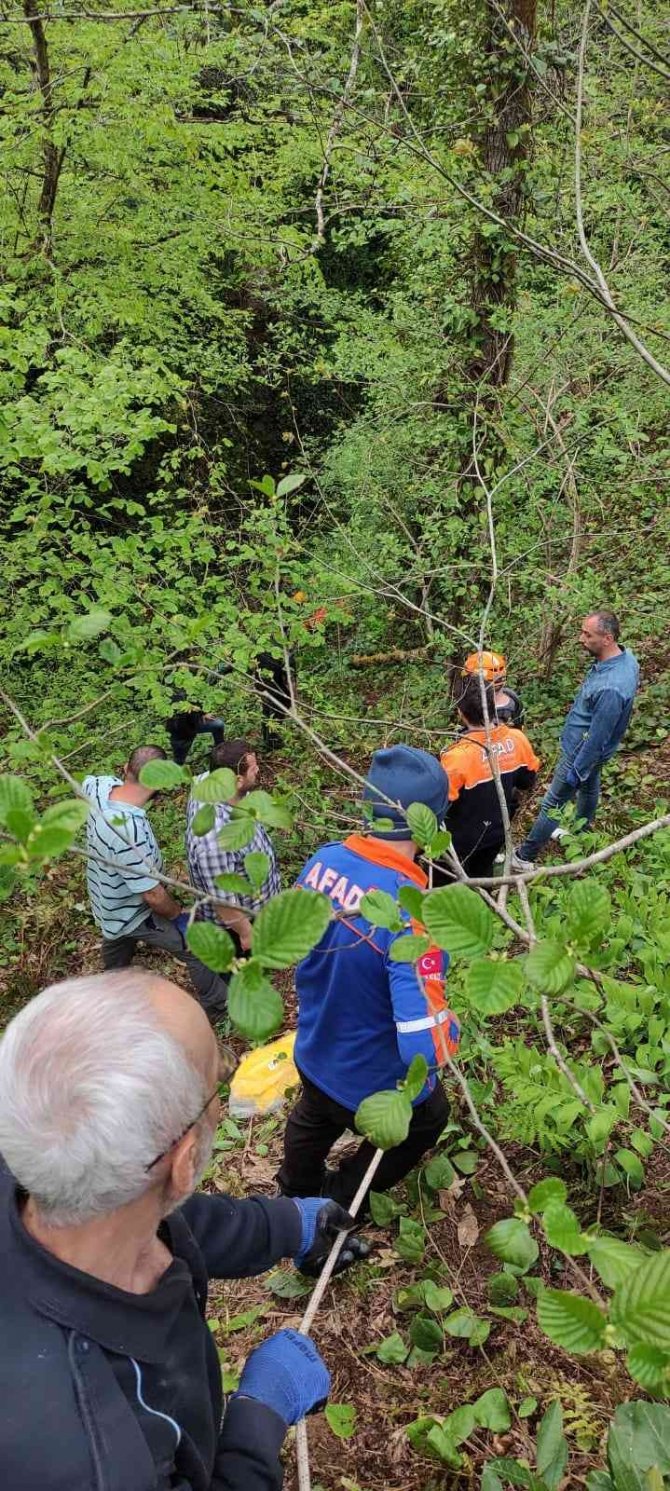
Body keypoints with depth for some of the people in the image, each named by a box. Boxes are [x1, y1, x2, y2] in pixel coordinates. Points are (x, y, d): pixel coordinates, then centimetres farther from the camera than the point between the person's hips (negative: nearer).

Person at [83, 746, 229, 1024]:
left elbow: (86, 781, 7)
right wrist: (178, 914, -14)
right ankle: (218, 1004, 34)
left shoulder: (100, 787, -24)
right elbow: (153, 895, -33)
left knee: (119, 940, 38)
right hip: (133, 912, -8)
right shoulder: (128, 834, -46)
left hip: (109, 897, 8)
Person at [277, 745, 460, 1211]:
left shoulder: (324, 858, -19)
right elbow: (424, 1045, -40)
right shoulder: (411, 912, -40)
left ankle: (296, 1191, 68)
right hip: (376, 1083, -5)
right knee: (428, 1118, 30)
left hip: (313, 1054, 6)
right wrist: (453, 1026, -18)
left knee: (314, 1118, 37)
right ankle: (341, 1202, 48)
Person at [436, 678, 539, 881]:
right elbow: (528, 782, -1)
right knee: (482, 878, 30)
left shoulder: (458, 756, -37)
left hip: (461, 840, -5)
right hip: (496, 832, 5)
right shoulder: (517, 740, -19)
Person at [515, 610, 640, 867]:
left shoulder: (611, 687, -42)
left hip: (583, 751, -9)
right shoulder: (625, 656, -12)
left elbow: (597, 737, -31)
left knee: (552, 804, 7)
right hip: (587, 743, 9)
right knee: (589, 788, 30)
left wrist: (576, 771, -18)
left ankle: (524, 858, 23)